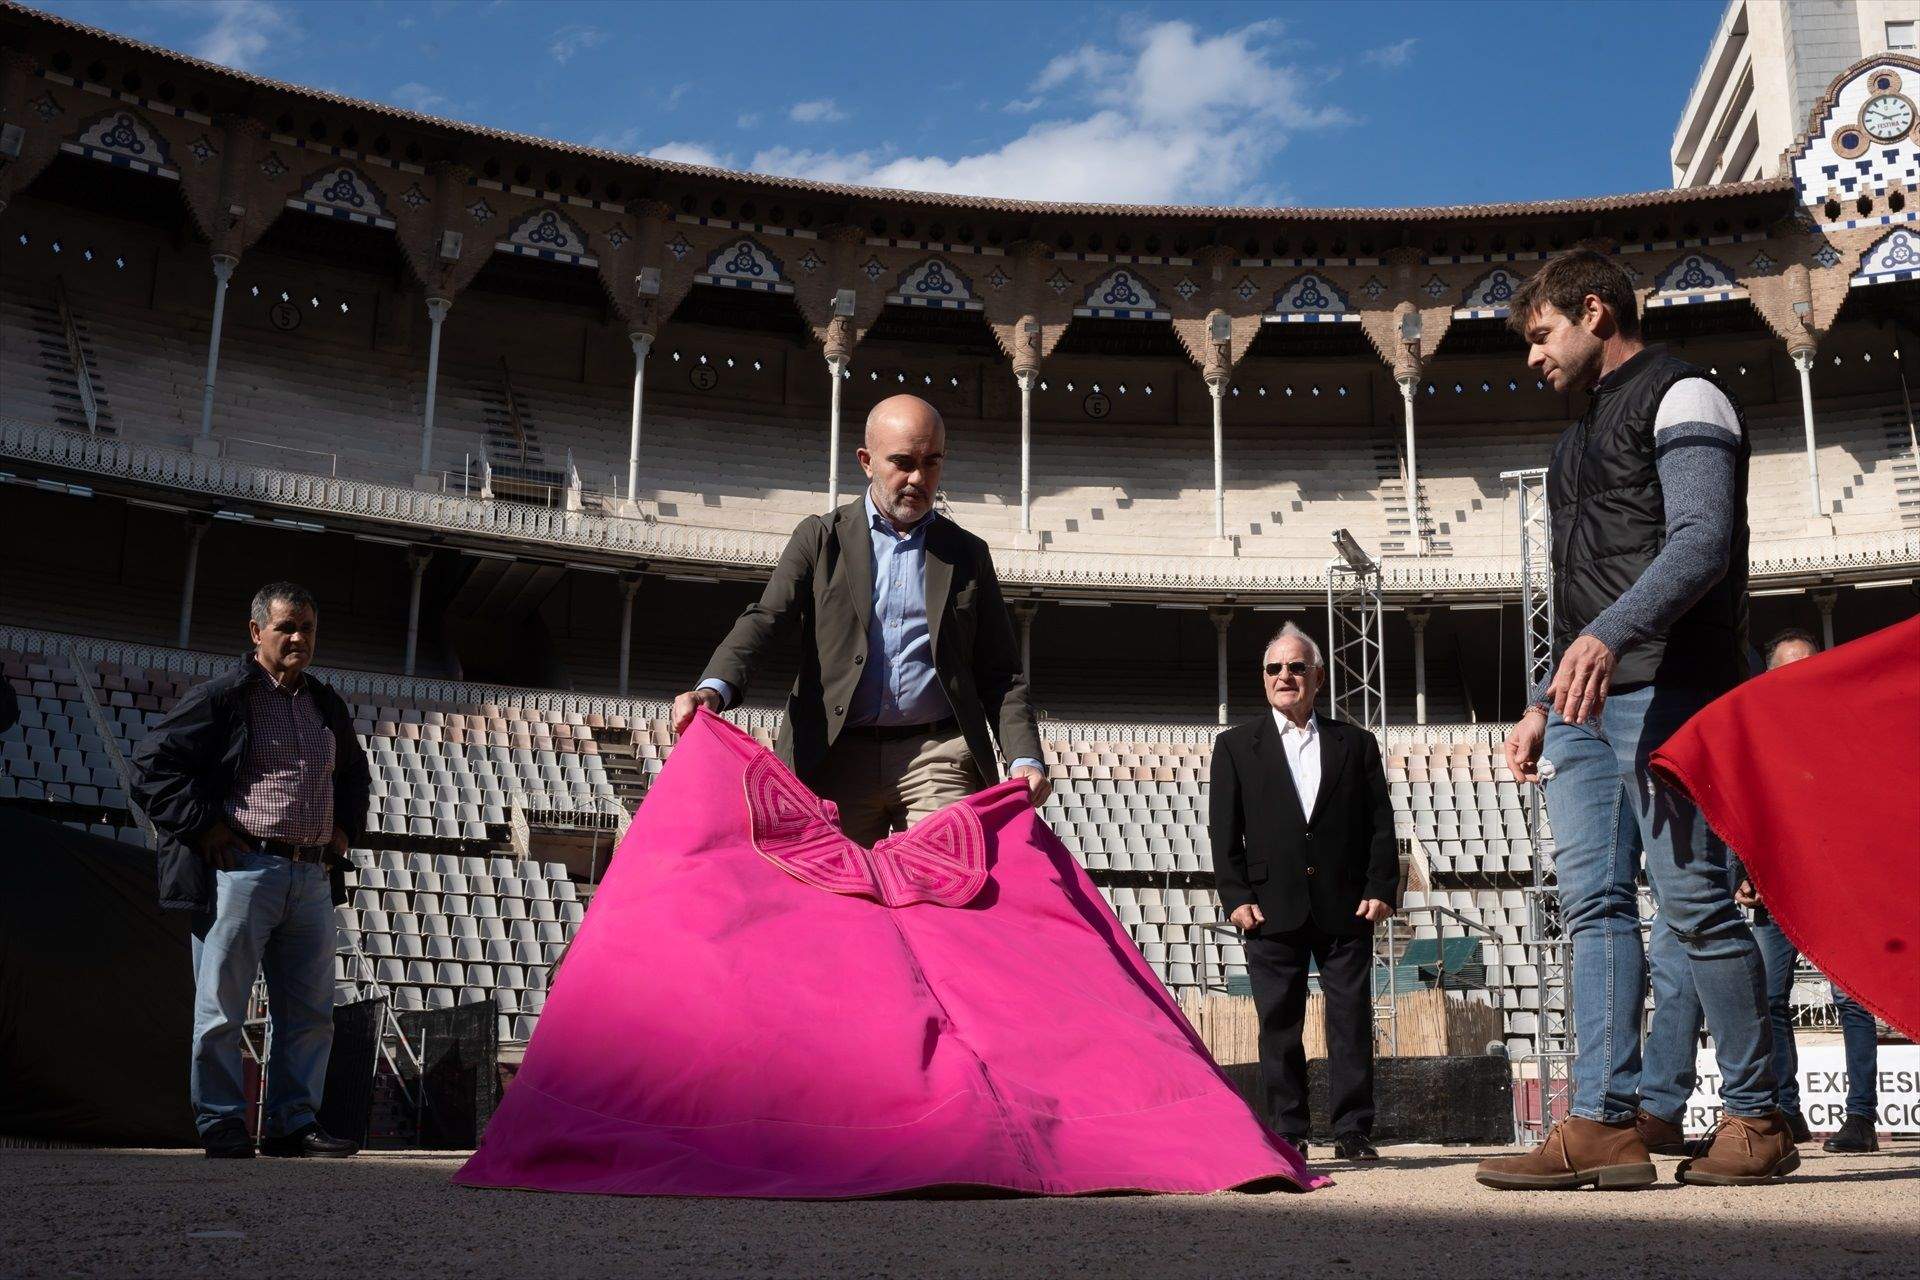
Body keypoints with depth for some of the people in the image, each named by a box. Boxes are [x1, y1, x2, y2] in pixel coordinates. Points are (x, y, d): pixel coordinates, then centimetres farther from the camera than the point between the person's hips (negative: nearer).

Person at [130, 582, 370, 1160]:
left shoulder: (327, 707, 17)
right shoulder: (222, 698, -2)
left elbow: (354, 772, 35)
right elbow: (152, 762, -6)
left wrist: (345, 828, 19)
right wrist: (204, 828, -11)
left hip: (313, 878, 6)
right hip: (242, 870, -6)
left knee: (311, 1010, 7)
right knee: (222, 1007, 0)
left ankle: (293, 1122, 15)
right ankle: (221, 1125, 9)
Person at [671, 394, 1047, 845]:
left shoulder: (968, 554, 16)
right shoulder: (821, 538, 11)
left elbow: (1001, 673, 15)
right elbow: (764, 621, -3)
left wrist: (1025, 758, -2)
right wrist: (715, 689, -23)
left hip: (938, 759, 1)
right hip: (836, 757, 0)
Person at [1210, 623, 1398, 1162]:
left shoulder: (1355, 743, 13)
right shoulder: (1236, 745, 10)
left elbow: (1380, 823, 9)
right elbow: (1224, 830, 5)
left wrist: (1381, 889, -2)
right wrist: (1236, 896, -5)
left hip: (1346, 910, 1)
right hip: (1274, 910, -1)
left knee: (1352, 1022, 1)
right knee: (1279, 1026, 2)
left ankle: (1353, 1131, 8)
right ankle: (1288, 1134, 9)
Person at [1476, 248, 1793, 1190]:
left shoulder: (1680, 396, 1)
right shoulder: (1584, 433, 27)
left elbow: (1702, 544, -15)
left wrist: (1610, 636, -28)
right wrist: (1541, 705, 20)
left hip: (1665, 689, -9)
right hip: (1588, 702, 9)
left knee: (1693, 900, -8)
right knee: (1593, 903, -1)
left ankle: (1756, 1120, 3)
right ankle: (1602, 1125, -4)